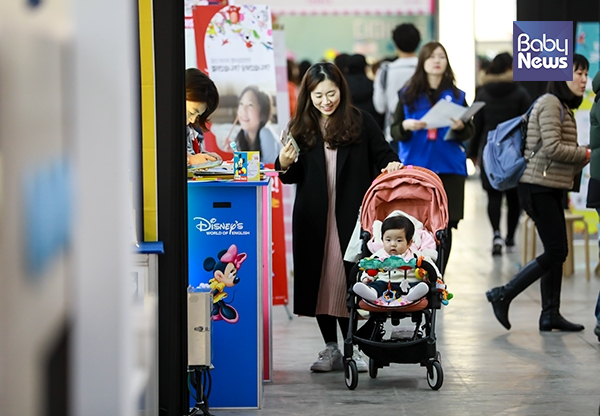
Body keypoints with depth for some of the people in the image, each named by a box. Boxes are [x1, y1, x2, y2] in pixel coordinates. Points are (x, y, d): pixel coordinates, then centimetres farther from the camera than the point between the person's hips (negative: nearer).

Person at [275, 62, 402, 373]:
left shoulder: (360, 122, 1)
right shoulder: (301, 128, 6)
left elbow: (382, 155, 6)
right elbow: (294, 177, 10)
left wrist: (392, 165, -15)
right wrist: (285, 165, -10)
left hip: (352, 216, -2)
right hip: (313, 219, 3)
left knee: (349, 280, -4)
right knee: (319, 280, 6)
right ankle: (330, 348, 17)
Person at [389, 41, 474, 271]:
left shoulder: (456, 95, 7)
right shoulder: (408, 95, 5)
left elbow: (470, 132, 5)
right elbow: (393, 131, 3)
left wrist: (460, 127, -17)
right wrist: (406, 126, -18)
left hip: (448, 168, 1)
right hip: (415, 166, -1)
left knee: (444, 226, 0)